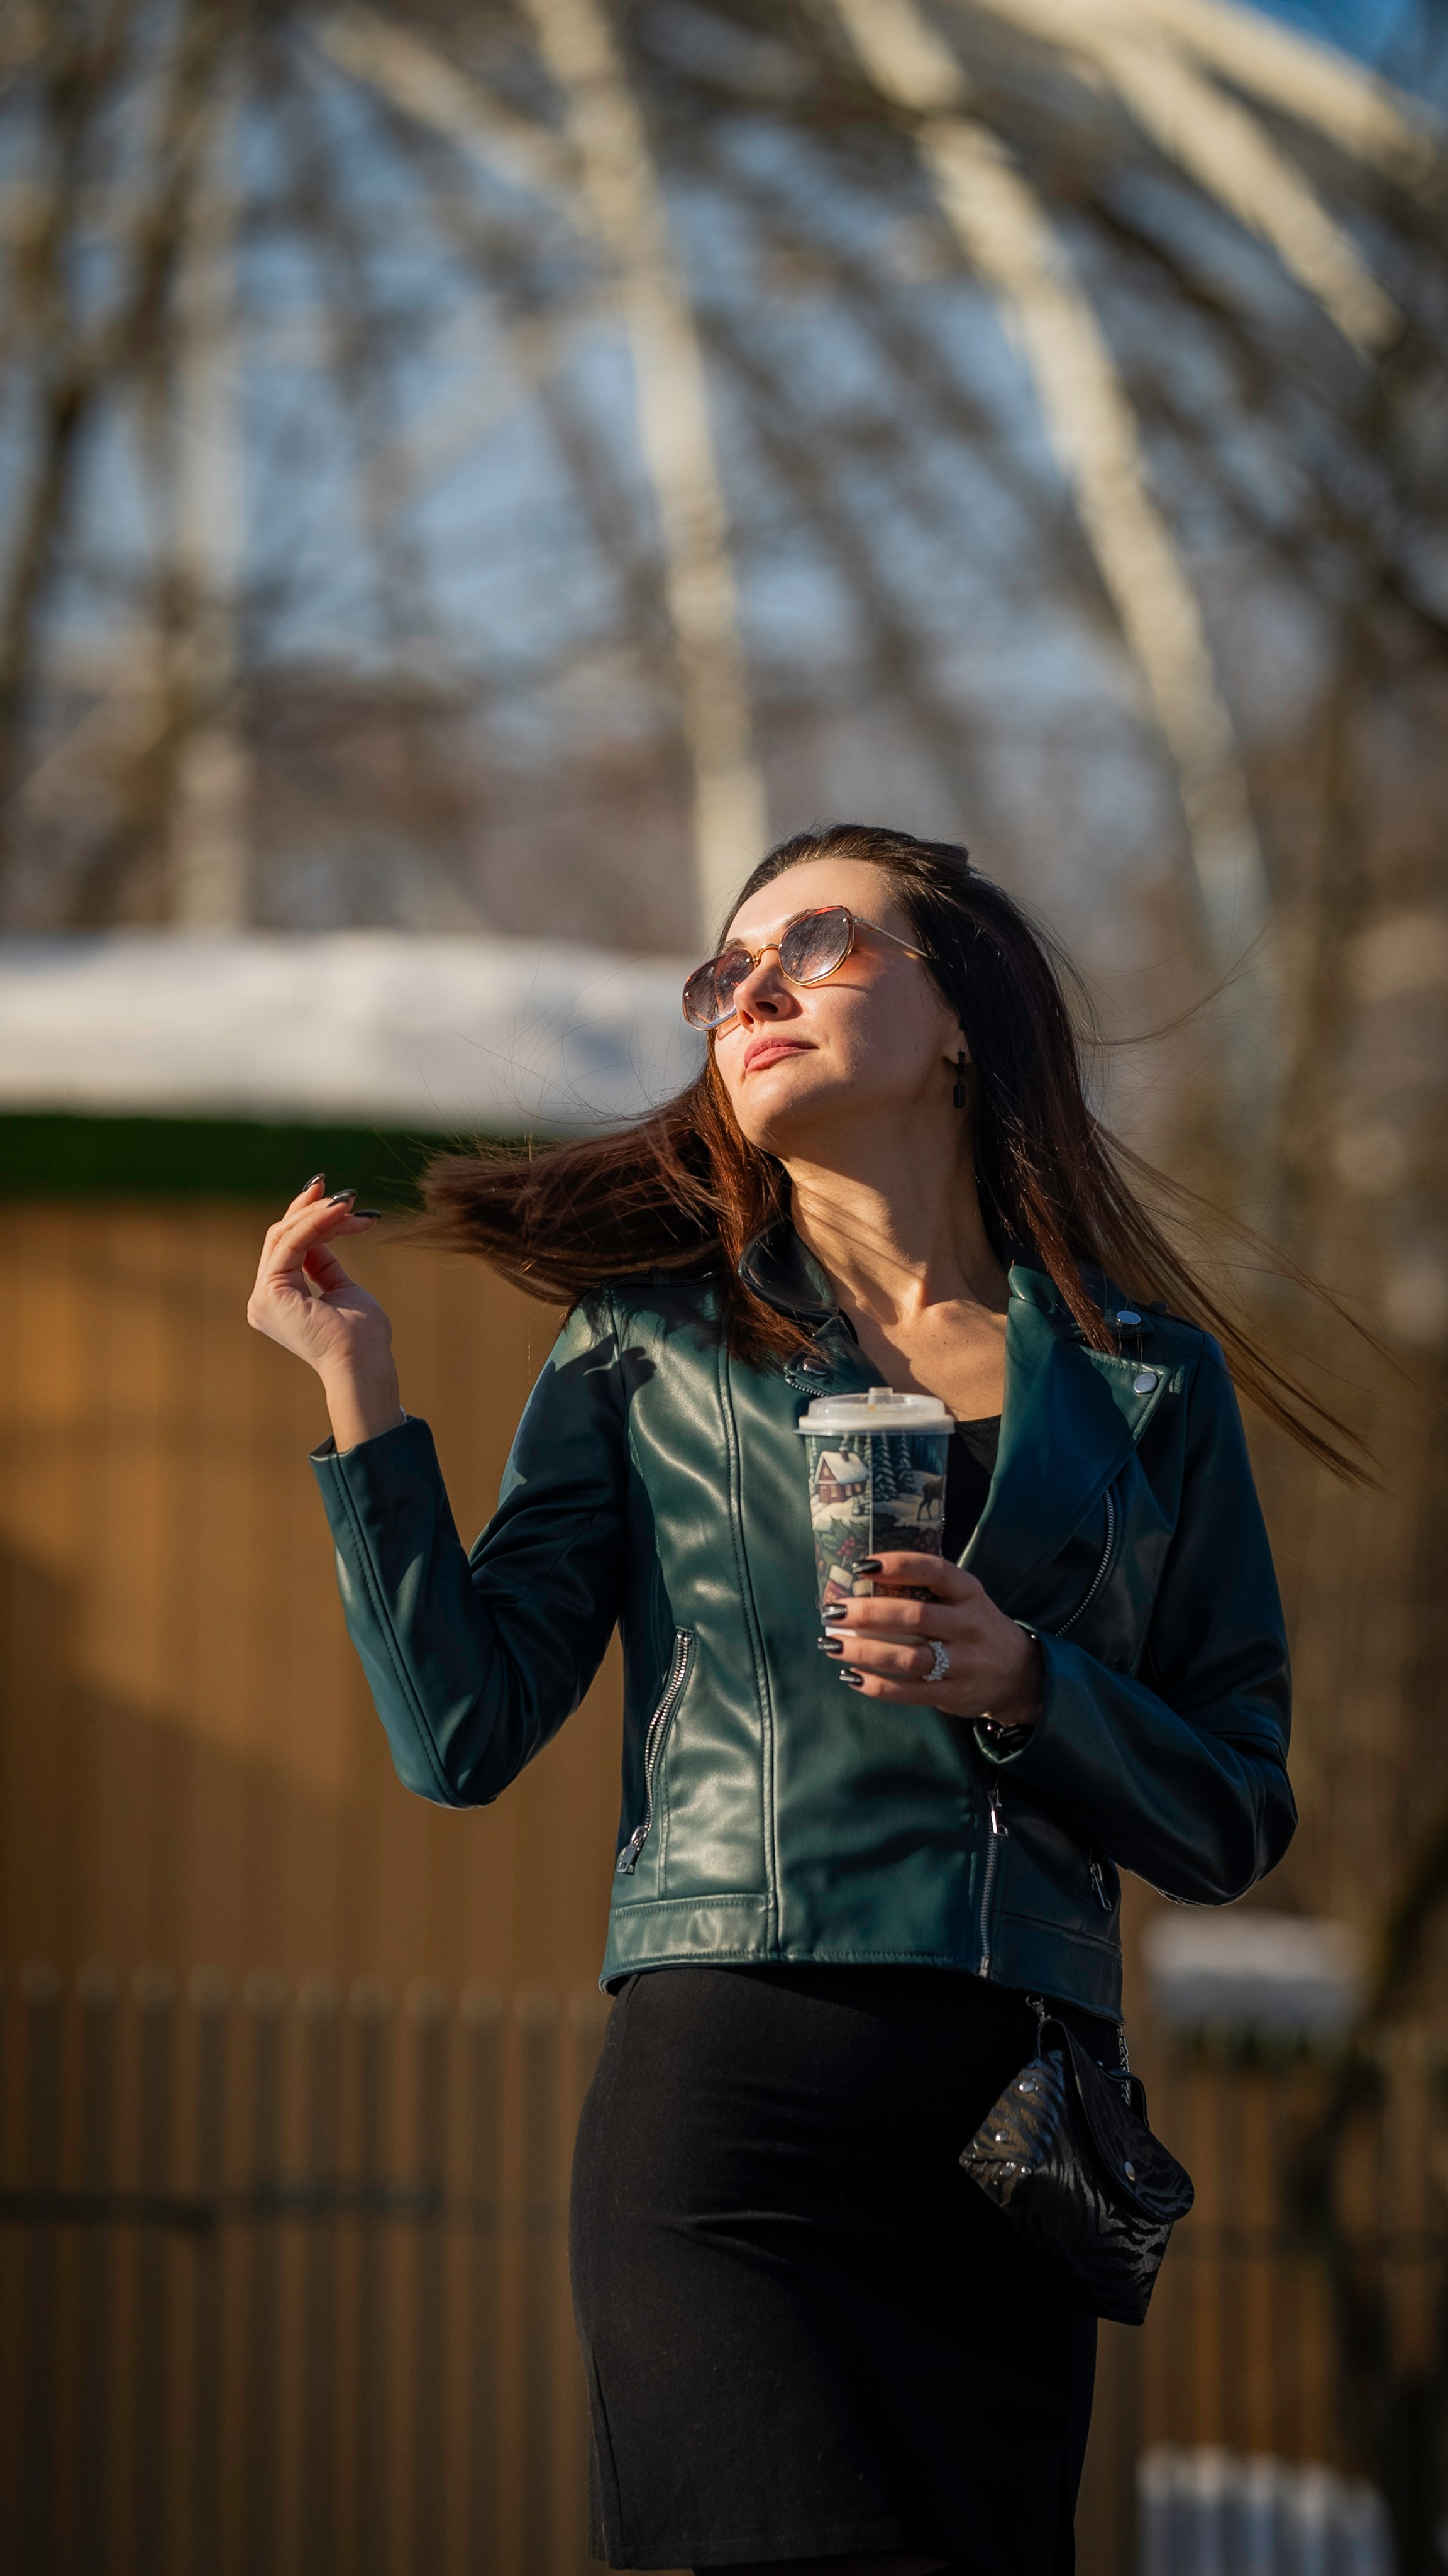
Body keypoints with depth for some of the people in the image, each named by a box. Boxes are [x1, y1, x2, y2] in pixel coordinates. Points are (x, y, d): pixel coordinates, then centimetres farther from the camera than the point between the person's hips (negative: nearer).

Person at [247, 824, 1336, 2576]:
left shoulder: (1151, 1379, 16)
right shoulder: (653, 1342, 13)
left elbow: (1234, 1821, 14)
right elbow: (463, 1735, 6)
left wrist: (1020, 1688, -4)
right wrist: (357, 1383, 3)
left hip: (1017, 2115, 2)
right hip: (731, 2086, -2)